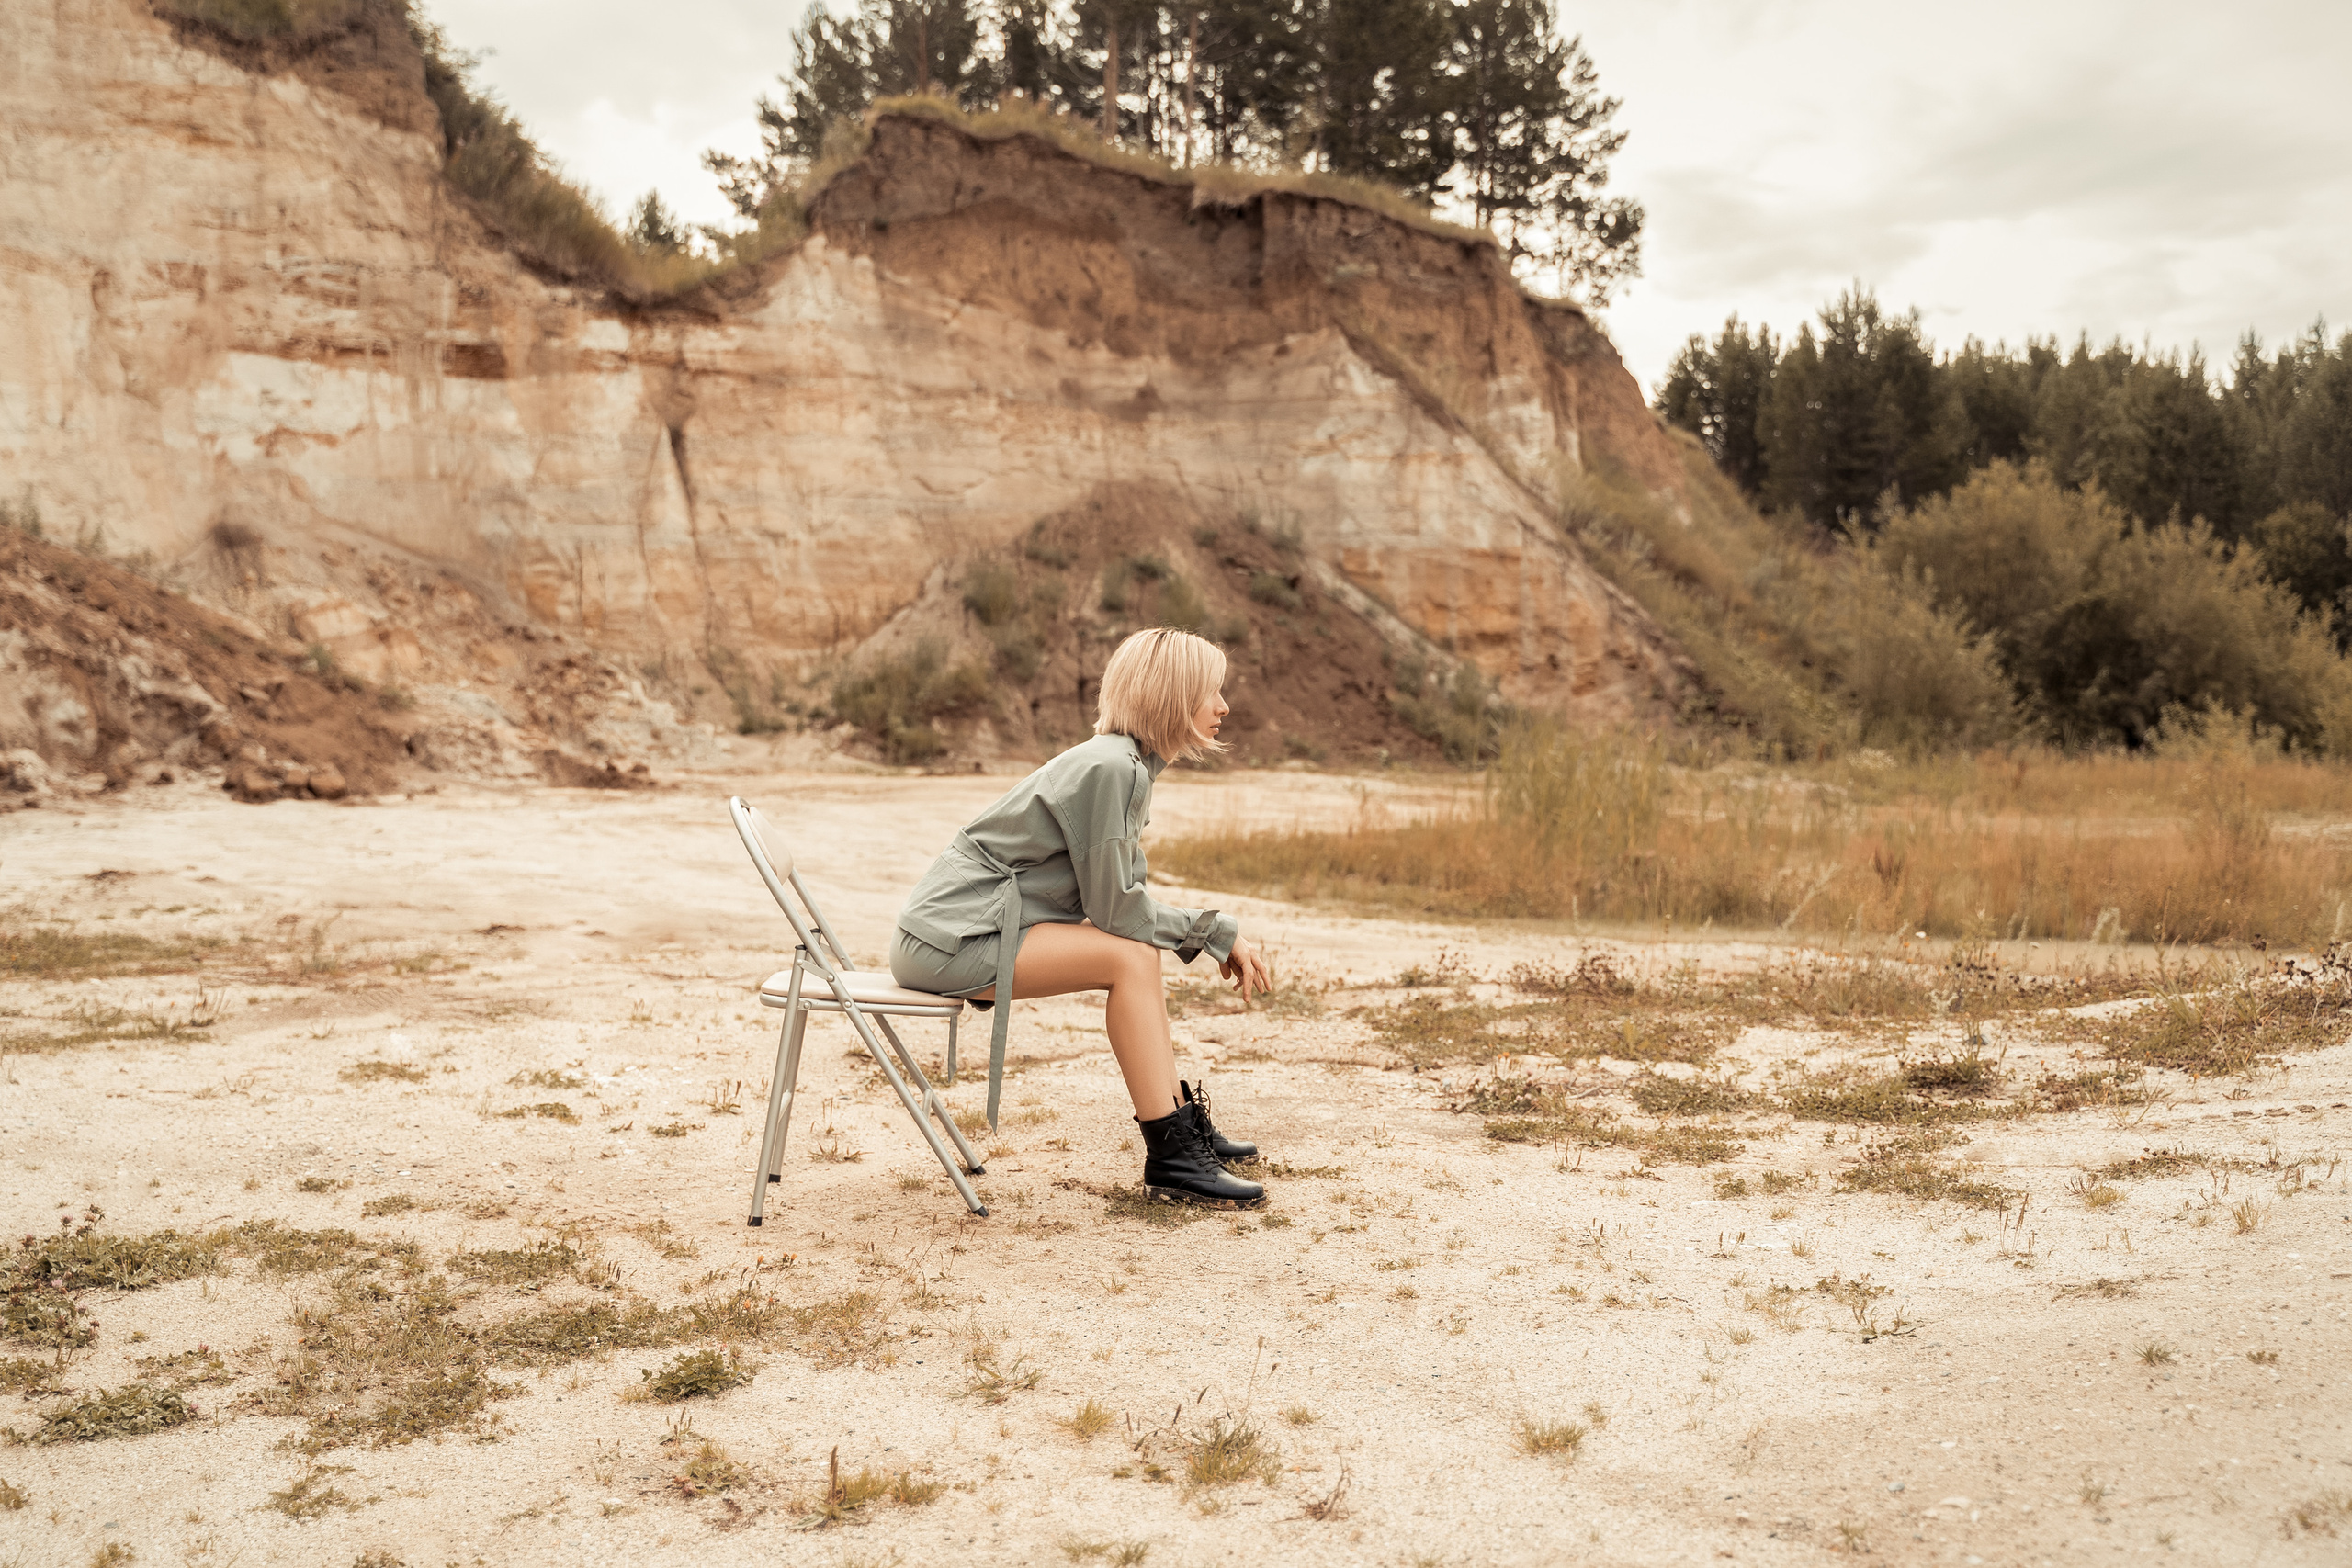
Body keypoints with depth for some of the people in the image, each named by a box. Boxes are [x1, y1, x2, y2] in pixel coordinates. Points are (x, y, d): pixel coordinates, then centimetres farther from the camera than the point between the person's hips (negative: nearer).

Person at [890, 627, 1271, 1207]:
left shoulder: (1127, 765, 12)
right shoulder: (1110, 768, -19)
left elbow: (1122, 902, 11)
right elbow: (1115, 909, -18)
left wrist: (1221, 936, 0)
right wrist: (1218, 931, -6)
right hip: (951, 939, -10)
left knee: (1135, 951, 9)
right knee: (1130, 955, -16)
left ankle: (1184, 1119, 17)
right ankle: (1172, 1157, -12)